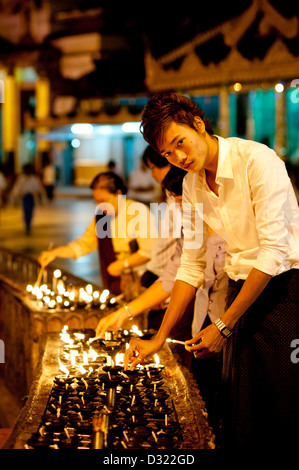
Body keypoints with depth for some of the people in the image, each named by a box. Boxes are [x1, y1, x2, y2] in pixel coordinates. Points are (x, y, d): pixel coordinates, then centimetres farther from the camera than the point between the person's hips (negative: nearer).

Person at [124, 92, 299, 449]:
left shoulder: (257, 160, -16)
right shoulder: (192, 185, 6)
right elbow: (191, 268, 10)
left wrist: (223, 325, -15)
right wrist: (159, 339, 4)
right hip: (242, 289, 6)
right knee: (237, 416, 7)